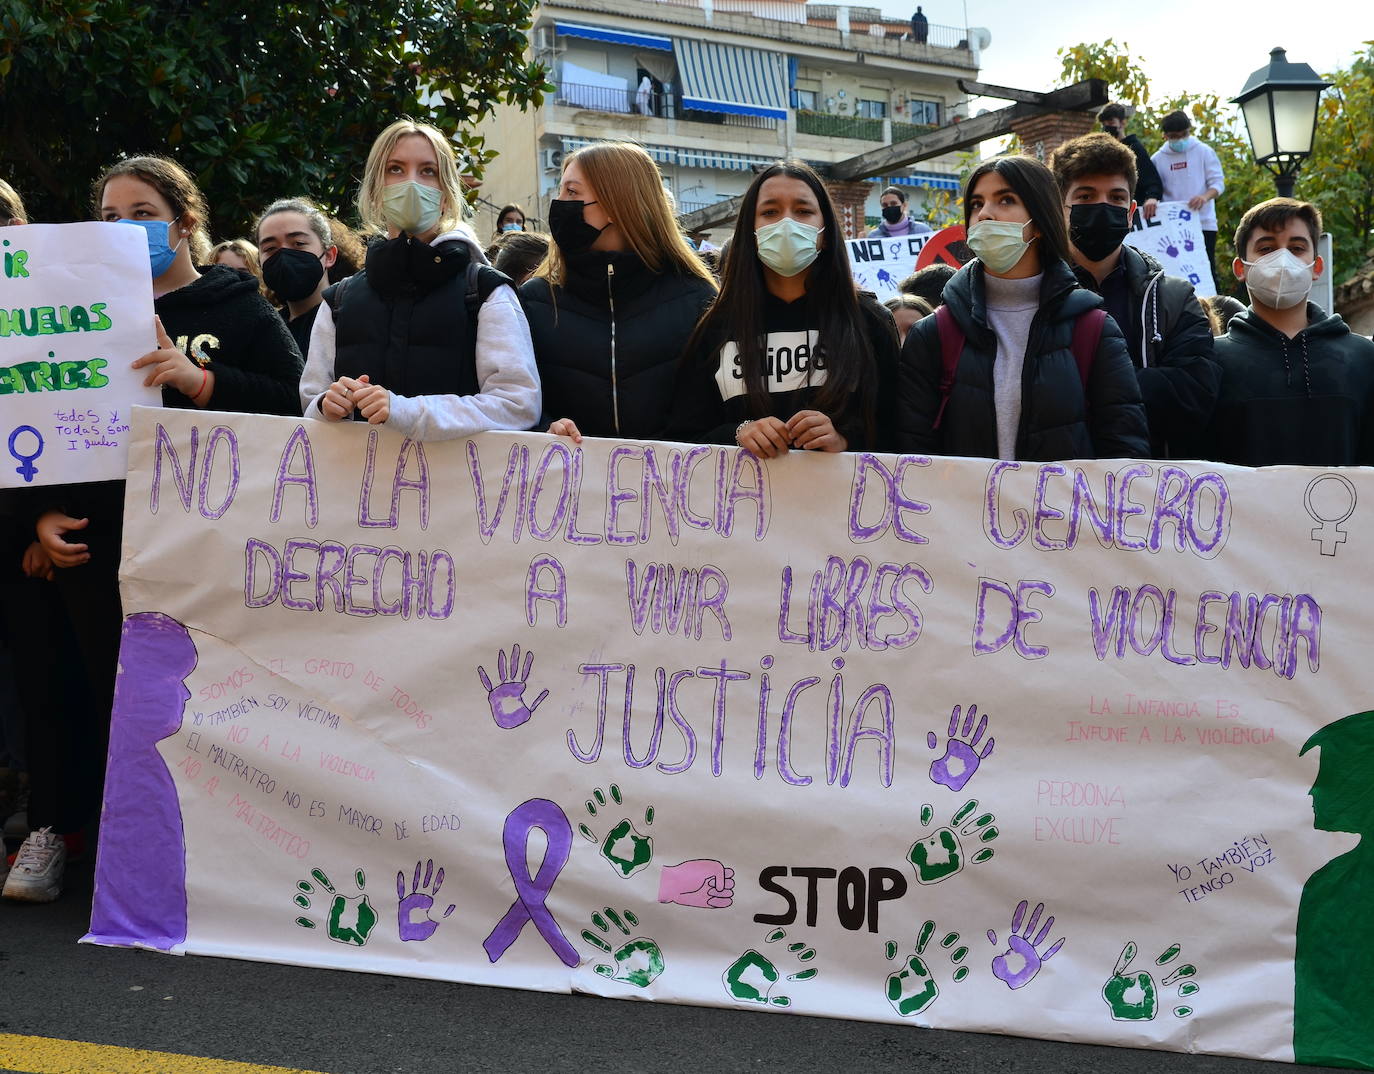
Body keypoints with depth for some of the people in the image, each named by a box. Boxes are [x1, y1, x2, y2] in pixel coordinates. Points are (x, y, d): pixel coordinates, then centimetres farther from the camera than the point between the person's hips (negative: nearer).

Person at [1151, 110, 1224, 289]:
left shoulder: (1204, 151, 1)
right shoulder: (1158, 158, 6)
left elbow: (1218, 182, -2)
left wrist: (1205, 197, -23)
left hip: (1203, 223, -2)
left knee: (1207, 268, 0)